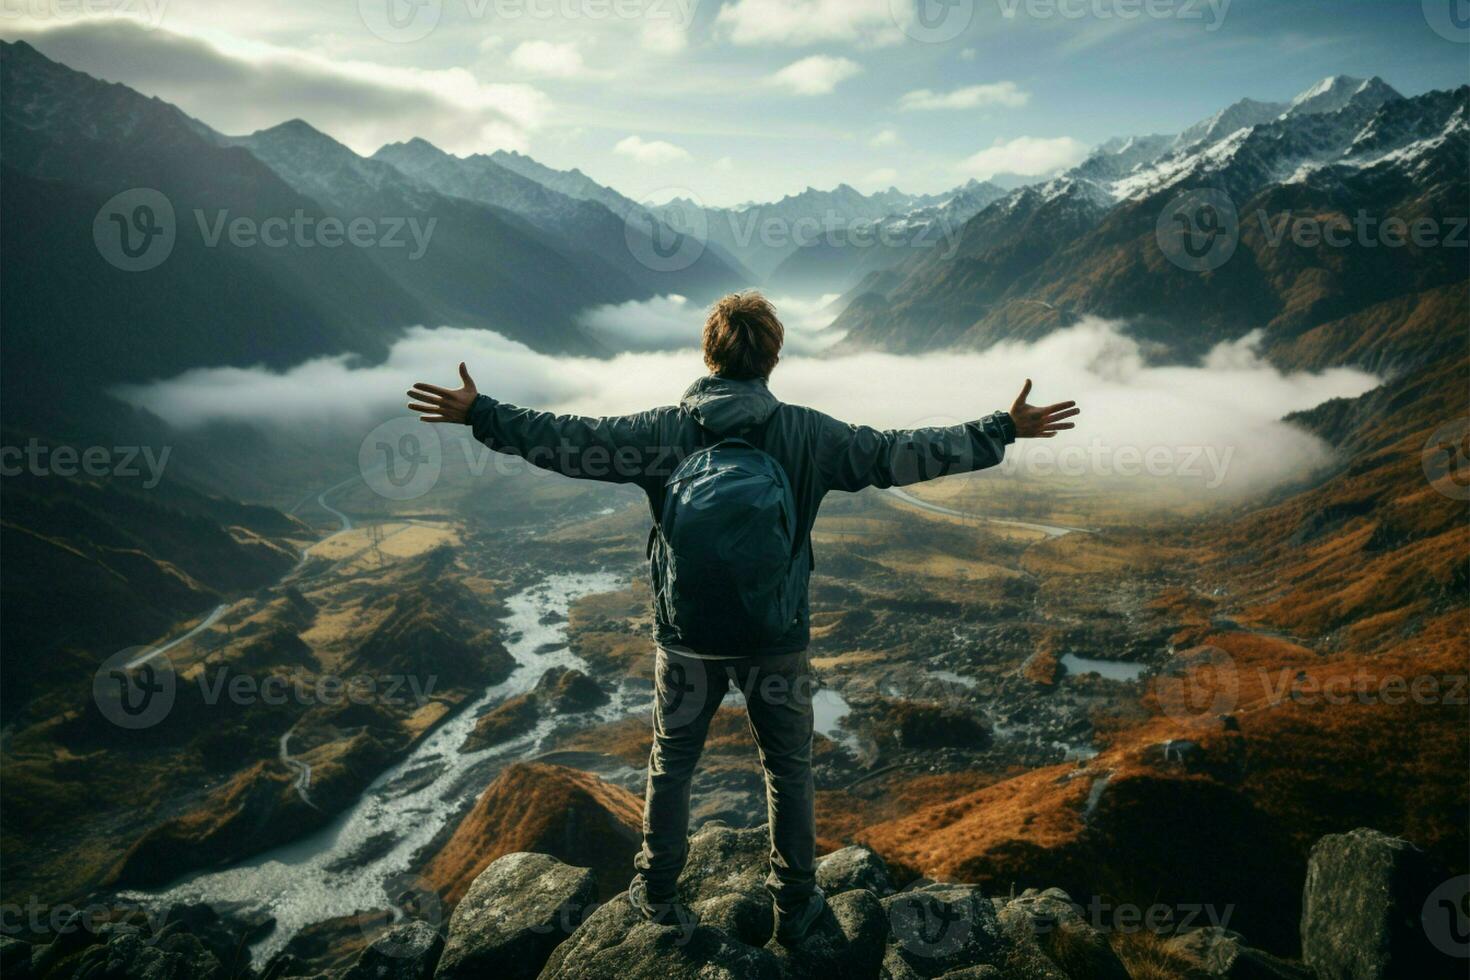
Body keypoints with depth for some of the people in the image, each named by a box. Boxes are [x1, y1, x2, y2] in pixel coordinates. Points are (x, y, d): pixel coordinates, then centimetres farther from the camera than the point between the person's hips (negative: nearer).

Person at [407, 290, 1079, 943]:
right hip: (777, 639, 0)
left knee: (671, 764, 20)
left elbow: (570, 442, -7)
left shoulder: (664, 430, -10)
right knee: (789, 770, 18)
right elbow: (897, 455, -8)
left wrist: (480, 415, 4)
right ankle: (795, 904, 31)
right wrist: (1002, 431, 1)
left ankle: (657, 893, 35)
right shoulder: (808, 434, -11)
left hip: (687, 636, 1)